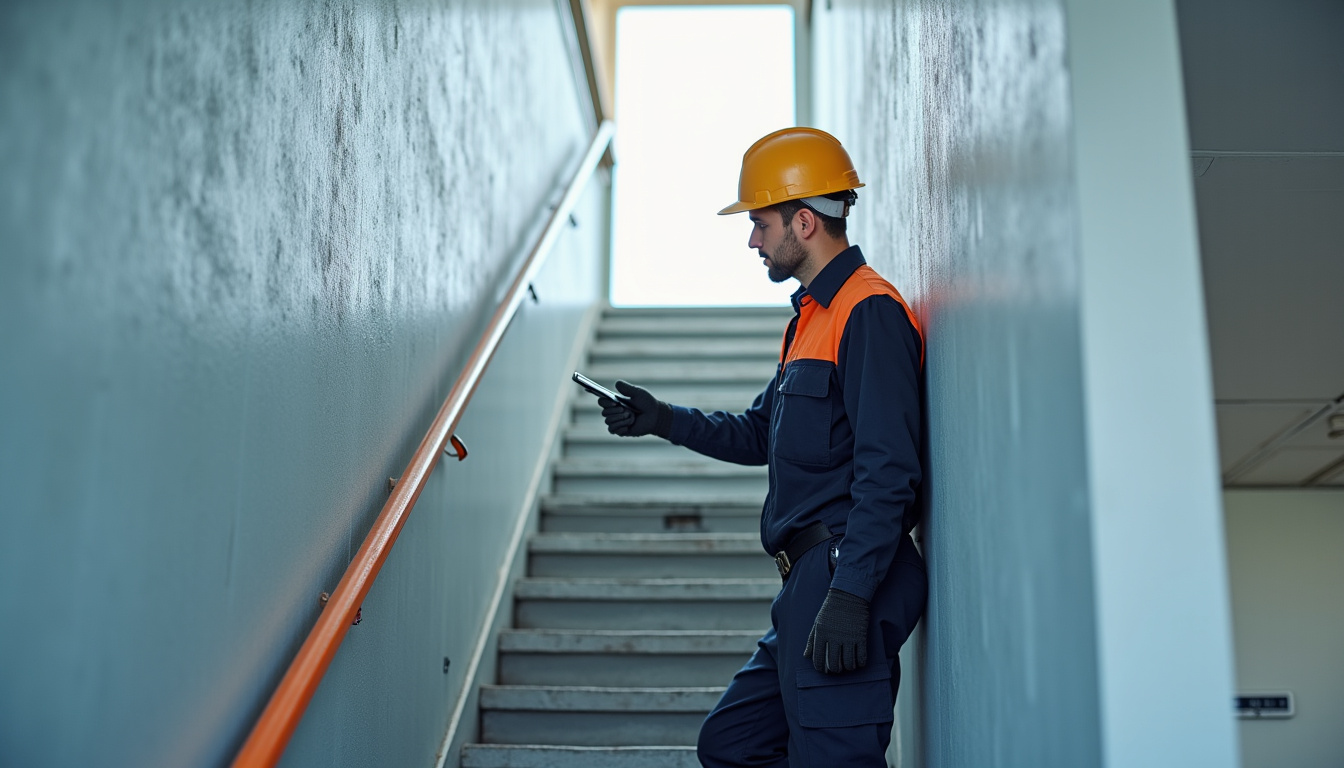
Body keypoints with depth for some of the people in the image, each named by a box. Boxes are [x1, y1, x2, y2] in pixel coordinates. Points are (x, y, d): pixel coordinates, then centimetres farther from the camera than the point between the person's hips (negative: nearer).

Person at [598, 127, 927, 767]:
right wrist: (664, 419, 17)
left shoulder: (870, 312, -12)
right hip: (809, 583, 11)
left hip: (846, 578, -11)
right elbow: (759, 433, 28)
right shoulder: (812, 316, 21)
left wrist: (850, 596, -24)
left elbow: (887, 473, -20)